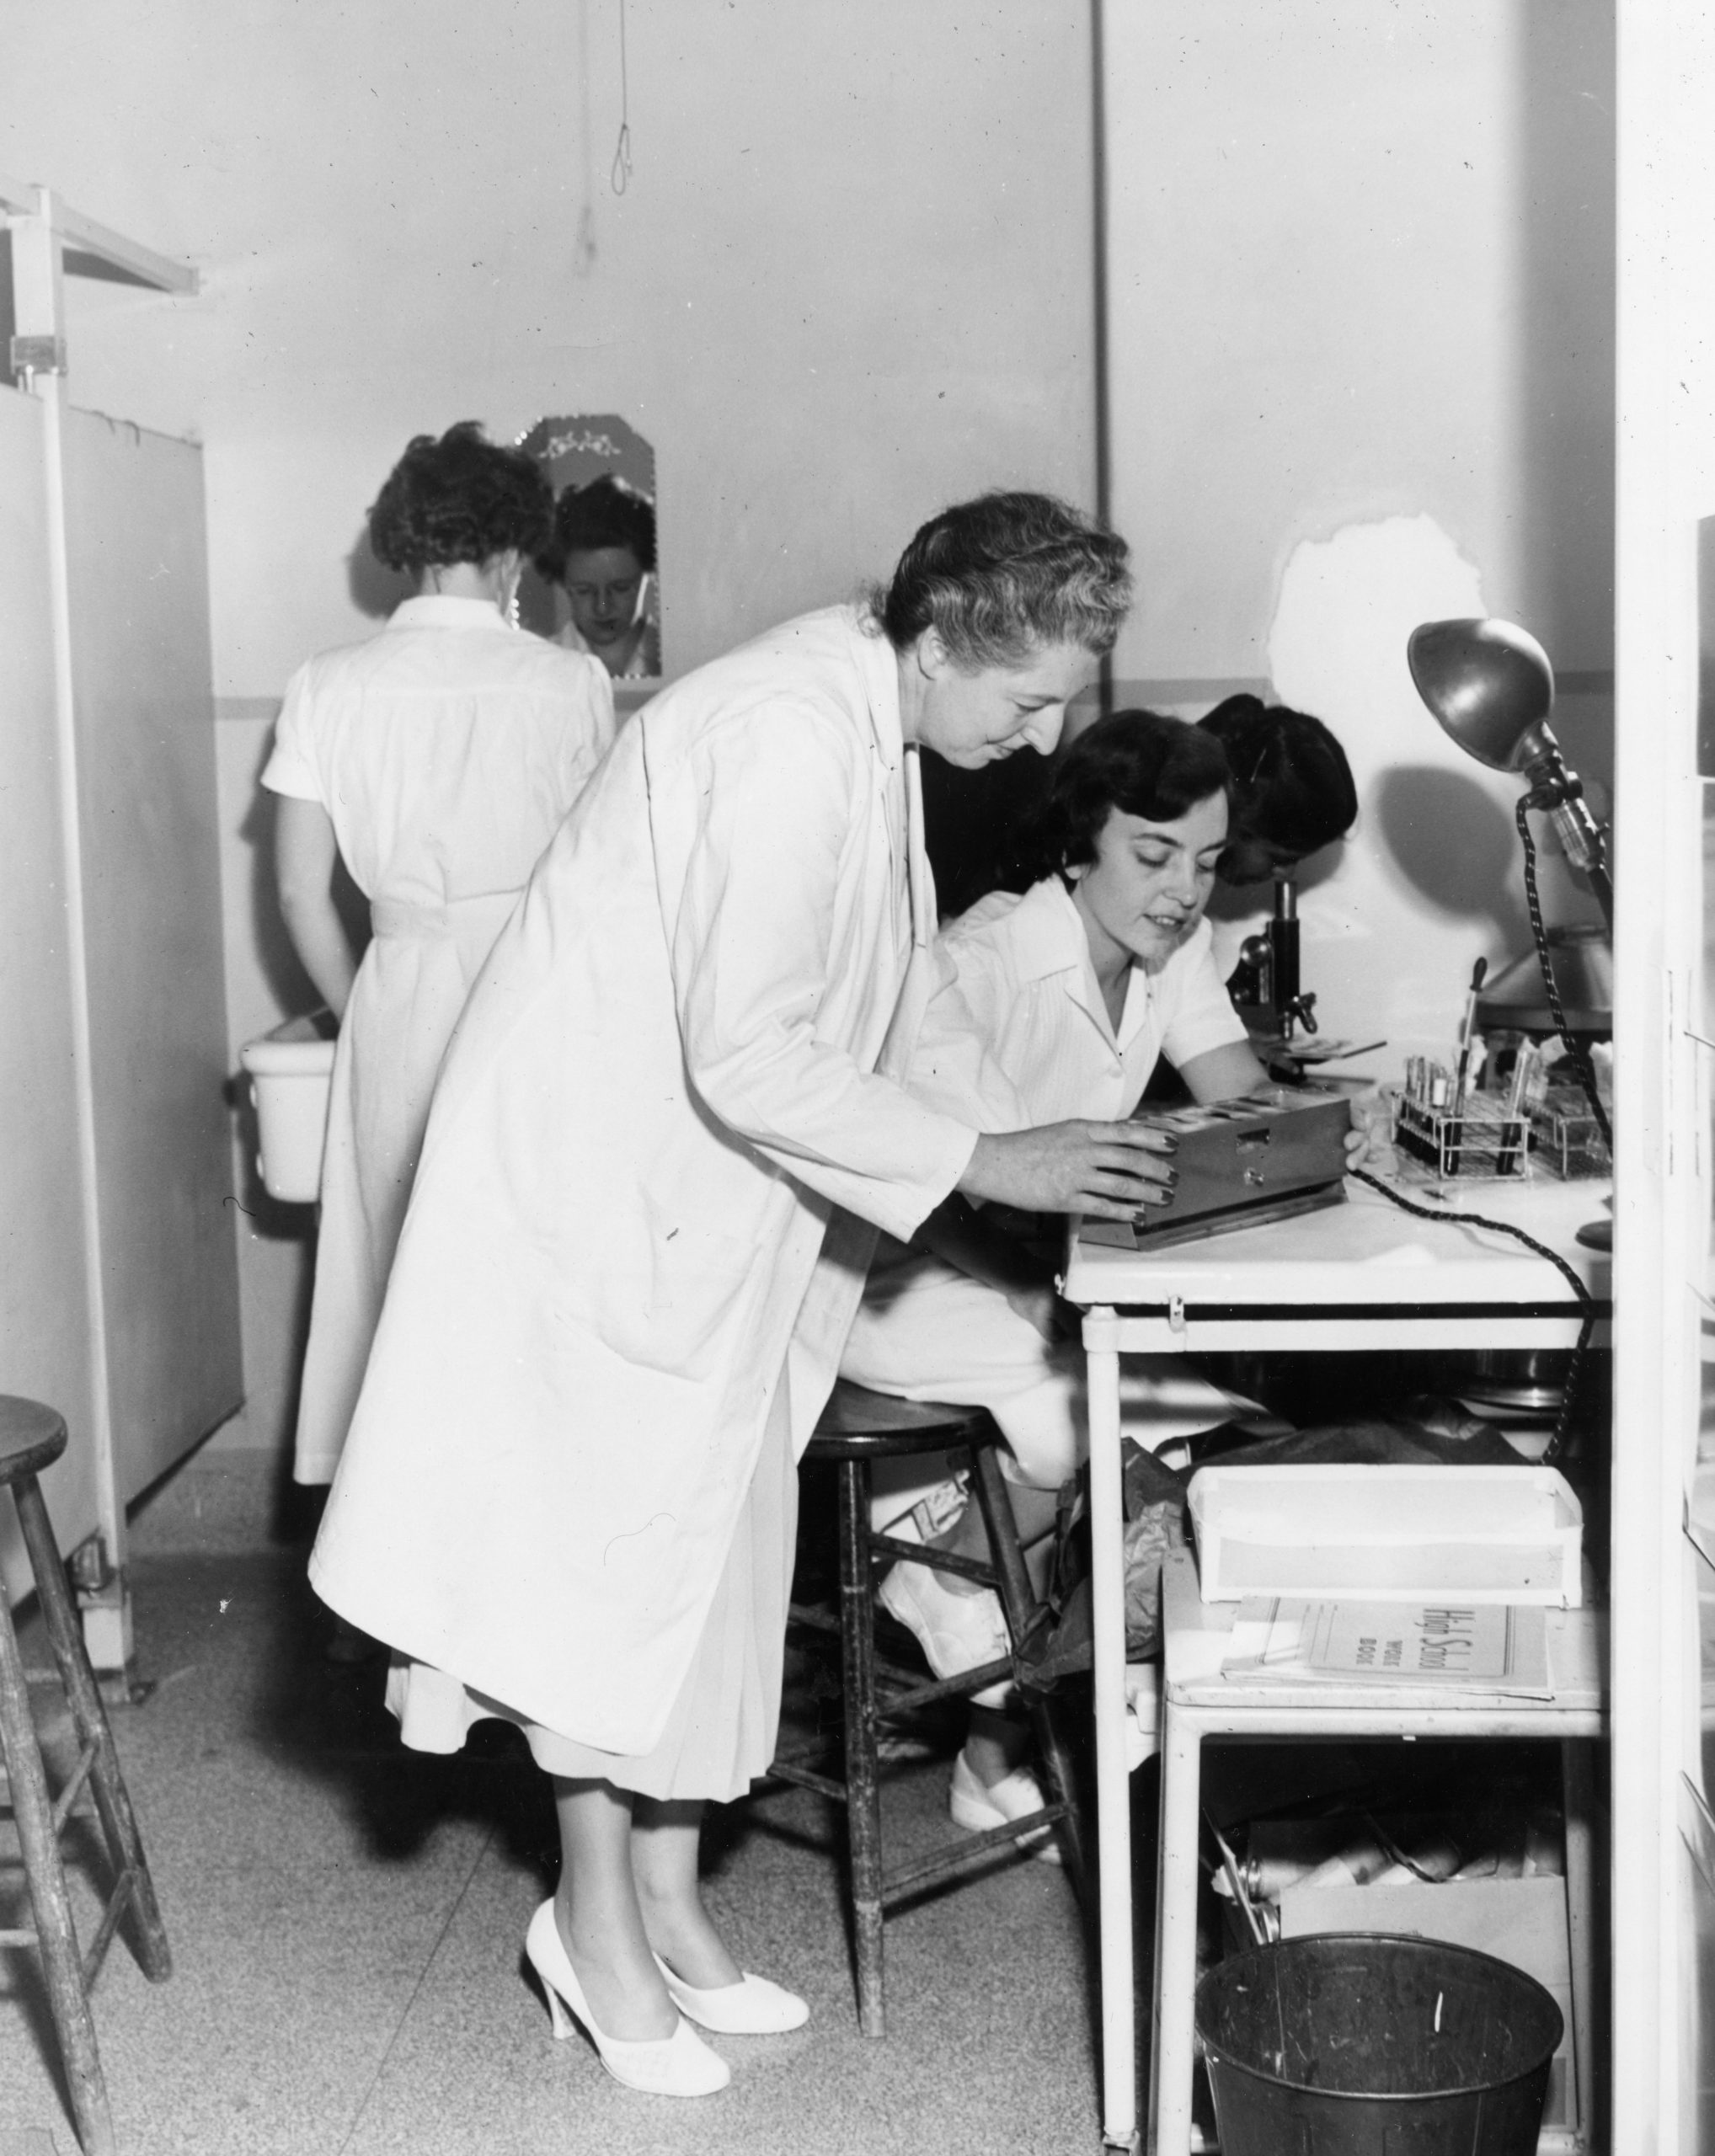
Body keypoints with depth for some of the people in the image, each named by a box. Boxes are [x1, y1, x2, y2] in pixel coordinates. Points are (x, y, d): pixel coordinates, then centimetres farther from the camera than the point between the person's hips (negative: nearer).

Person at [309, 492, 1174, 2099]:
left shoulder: (868, 719, 5)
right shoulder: (792, 738, -26)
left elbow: (875, 995, 12)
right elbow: (750, 1057, -28)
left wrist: (1046, 1140, 5)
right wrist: (980, 1162, -23)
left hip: (704, 1197, 10)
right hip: (599, 1179, -10)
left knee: (710, 1537, 13)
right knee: (620, 1534, 1)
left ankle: (665, 1908, 24)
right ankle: (597, 1920, 18)